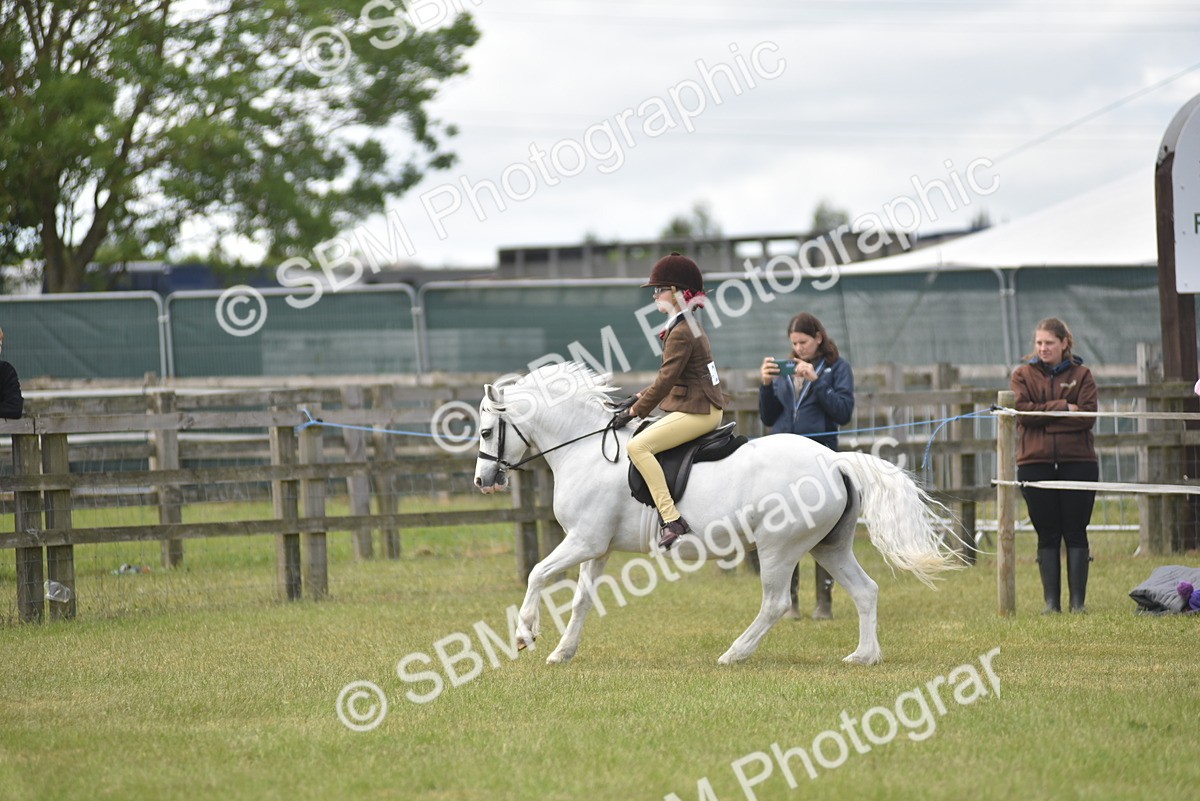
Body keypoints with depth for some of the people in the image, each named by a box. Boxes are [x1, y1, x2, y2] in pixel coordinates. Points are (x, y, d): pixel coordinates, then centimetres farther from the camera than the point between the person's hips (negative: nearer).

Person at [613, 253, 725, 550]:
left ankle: (672, 520, -28)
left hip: (695, 412, -11)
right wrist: (639, 398, 16)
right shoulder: (689, 325, 15)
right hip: (703, 409, 11)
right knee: (641, 443, 24)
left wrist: (634, 412, -13)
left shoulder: (681, 333, -17)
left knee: (638, 446, -22)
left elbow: (665, 381, -19)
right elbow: (669, 377, 22)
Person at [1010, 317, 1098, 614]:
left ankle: (1078, 601, 3)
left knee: (1076, 533, 0)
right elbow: (1023, 410, -9)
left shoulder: (1081, 375, 6)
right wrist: (1063, 408, -14)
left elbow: (1087, 416, -8)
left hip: (1077, 462, 0)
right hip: (1035, 464, 0)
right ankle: (1051, 601, 6)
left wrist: (1042, 416, -11)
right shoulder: (1022, 375, 8)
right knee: (1047, 535, 2)